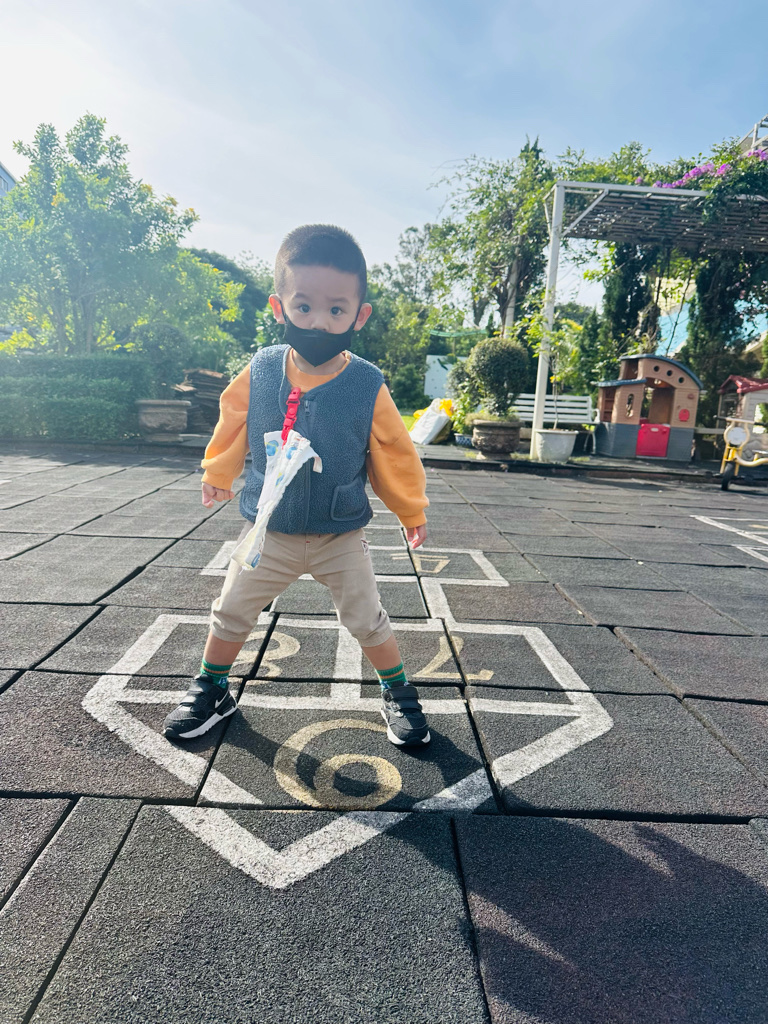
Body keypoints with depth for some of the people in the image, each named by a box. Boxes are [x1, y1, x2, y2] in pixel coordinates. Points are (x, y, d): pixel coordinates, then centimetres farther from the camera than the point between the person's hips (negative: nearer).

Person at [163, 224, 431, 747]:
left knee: (367, 619, 6)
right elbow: (233, 425, 9)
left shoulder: (368, 386, -16)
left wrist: (413, 512, 8)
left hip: (341, 536, -2)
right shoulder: (260, 371, -10)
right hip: (268, 532, 3)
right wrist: (217, 475, 24)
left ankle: (399, 694, 31)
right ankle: (212, 691, 38)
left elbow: (394, 454, -3)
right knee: (231, 612, 13)